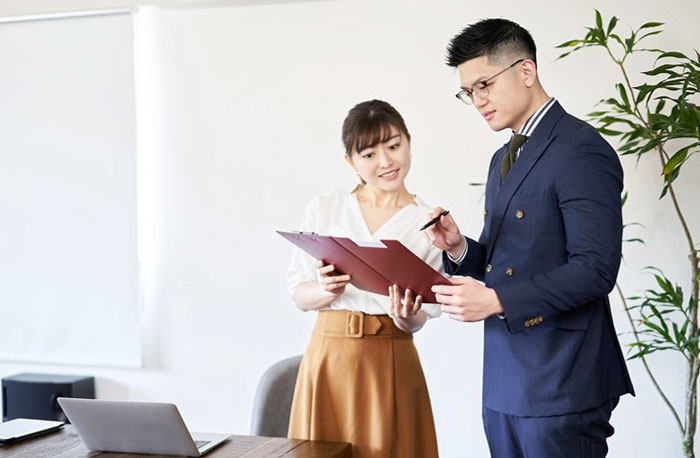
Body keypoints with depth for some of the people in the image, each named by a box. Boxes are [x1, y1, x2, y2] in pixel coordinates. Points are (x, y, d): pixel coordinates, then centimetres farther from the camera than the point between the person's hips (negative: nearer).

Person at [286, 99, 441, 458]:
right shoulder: (323, 209, 3)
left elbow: (420, 318, 2)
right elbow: (298, 294, 4)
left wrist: (406, 317, -20)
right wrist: (329, 291, -17)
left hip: (391, 362, -1)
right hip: (328, 355, 1)